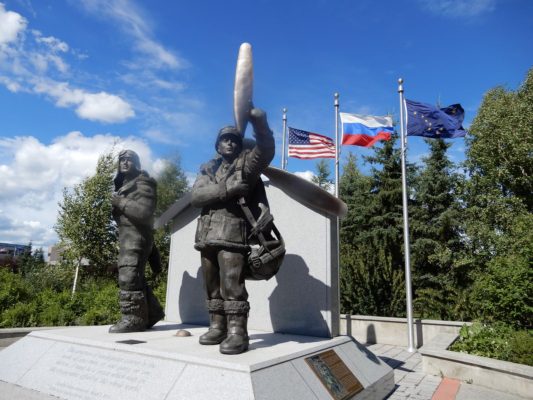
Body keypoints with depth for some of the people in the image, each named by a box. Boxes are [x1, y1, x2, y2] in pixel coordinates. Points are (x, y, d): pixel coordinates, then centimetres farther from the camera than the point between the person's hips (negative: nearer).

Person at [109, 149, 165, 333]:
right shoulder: (123, 185, 23)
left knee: (129, 278, -12)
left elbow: (145, 211, -17)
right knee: (135, 278, 12)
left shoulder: (142, 182, -5)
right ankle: (152, 312, 21)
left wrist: (120, 203, -13)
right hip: (127, 237, 9)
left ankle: (133, 319, -7)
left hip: (136, 236, -9)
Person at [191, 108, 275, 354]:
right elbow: (196, 196, 2)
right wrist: (226, 188, -13)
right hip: (208, 234, 6)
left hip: (233, 233, -5)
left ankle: (237, 332, -7)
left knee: (232, 284, -12)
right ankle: (217, 327, 22)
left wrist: (257, 119, -26)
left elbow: (266, 149, -13)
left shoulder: (246, 162, 8)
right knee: (212, 285, 10)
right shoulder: (207, 169, 20)